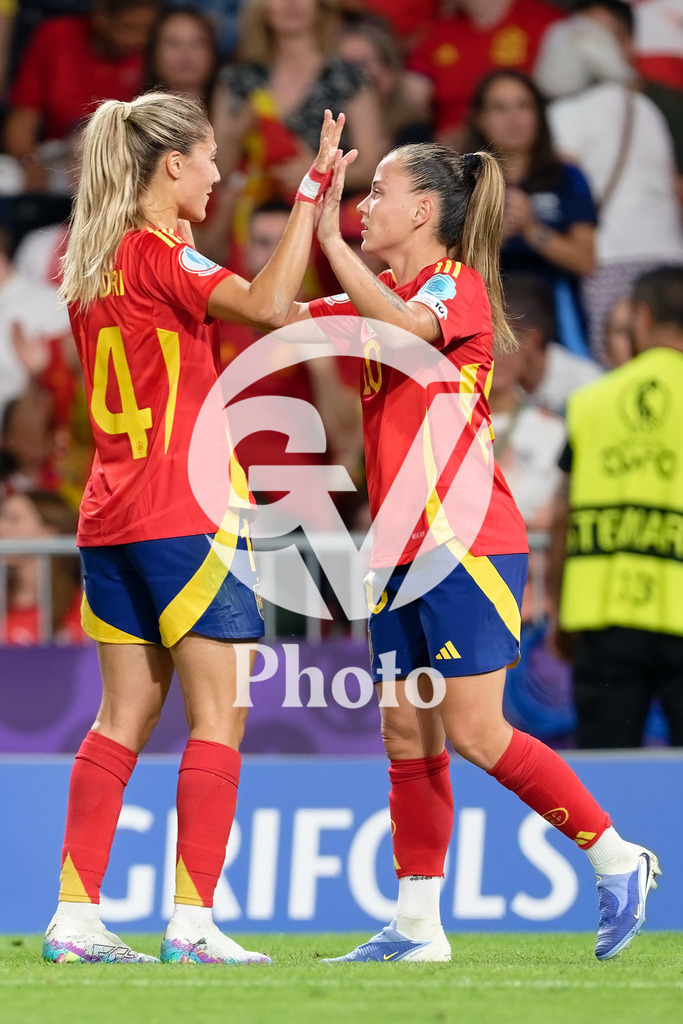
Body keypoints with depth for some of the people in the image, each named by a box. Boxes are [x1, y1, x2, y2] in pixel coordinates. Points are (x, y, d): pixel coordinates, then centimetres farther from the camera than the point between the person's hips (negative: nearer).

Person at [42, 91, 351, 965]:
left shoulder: (91, 262, 13)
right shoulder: (160, 257, -12)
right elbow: (267, 305, -28)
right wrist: (311, 192, -25)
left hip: (111, 521, 8)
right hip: (187, 517, -8)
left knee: (124, 718, 9)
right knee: (218, 717, -3)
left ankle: (74, 917, 5)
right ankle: (192, 922, -7)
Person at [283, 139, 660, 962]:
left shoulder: (458, 284, -7)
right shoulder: (379, 300, 17)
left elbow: (406, 330, -29)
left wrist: (333, 239, -29)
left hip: (467, 543, -8)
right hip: (401, 549, 8)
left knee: (474, 733, -10)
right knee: (405, 733, 5)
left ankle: (618, 860, 2)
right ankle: (417, 924, 8)